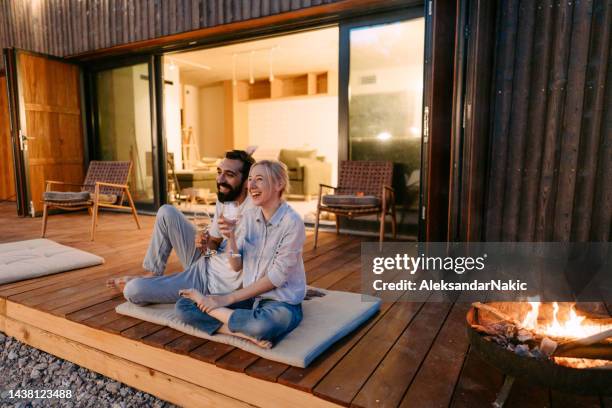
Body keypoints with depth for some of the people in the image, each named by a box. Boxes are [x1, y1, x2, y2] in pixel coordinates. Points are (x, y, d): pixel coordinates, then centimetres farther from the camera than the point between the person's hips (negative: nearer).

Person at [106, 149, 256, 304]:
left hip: (213, 281, -8)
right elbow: (215, 243, 8)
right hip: (204, 260, 8)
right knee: (166, 212, 6)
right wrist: (207, 245, -14)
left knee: (132, 290, -14)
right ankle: (153, 275, 18)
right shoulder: (223, 199, -1)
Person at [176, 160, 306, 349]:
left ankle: (202, 299, -14)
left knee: (261, 325, -39)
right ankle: (248, 333, -15)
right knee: (183, 305, -6)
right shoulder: (248, 216, 2)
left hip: (282, 303, -5)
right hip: (250, 296, 6)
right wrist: (231, 238, -16)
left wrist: (227, 299, -15)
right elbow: (236, 266, 3)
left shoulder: (292, 222, -17)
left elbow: (276, 278, -17)